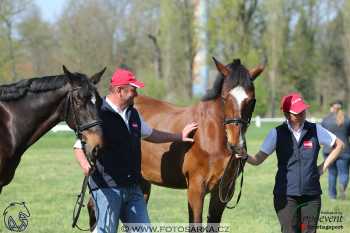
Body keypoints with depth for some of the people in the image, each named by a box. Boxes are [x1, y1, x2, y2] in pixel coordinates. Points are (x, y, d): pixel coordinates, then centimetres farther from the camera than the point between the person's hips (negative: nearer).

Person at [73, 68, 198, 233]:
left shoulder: (132, 114, 14)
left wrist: (179, 137, 37)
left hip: (132, 187, 8)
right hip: (107, 187, -8)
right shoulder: (100, 114, -13)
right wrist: (86, 166, -33)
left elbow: (150, 134, 32)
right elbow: (79, 147, -14)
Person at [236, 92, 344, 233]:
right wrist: (245, 157, -23)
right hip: (286, 195, -1)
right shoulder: (277, 133, -2)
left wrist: (324, 167, 7)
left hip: (311, 195, 2)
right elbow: (258, 159, -1)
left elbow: (338, 145, 14)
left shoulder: (315, 130, 0)